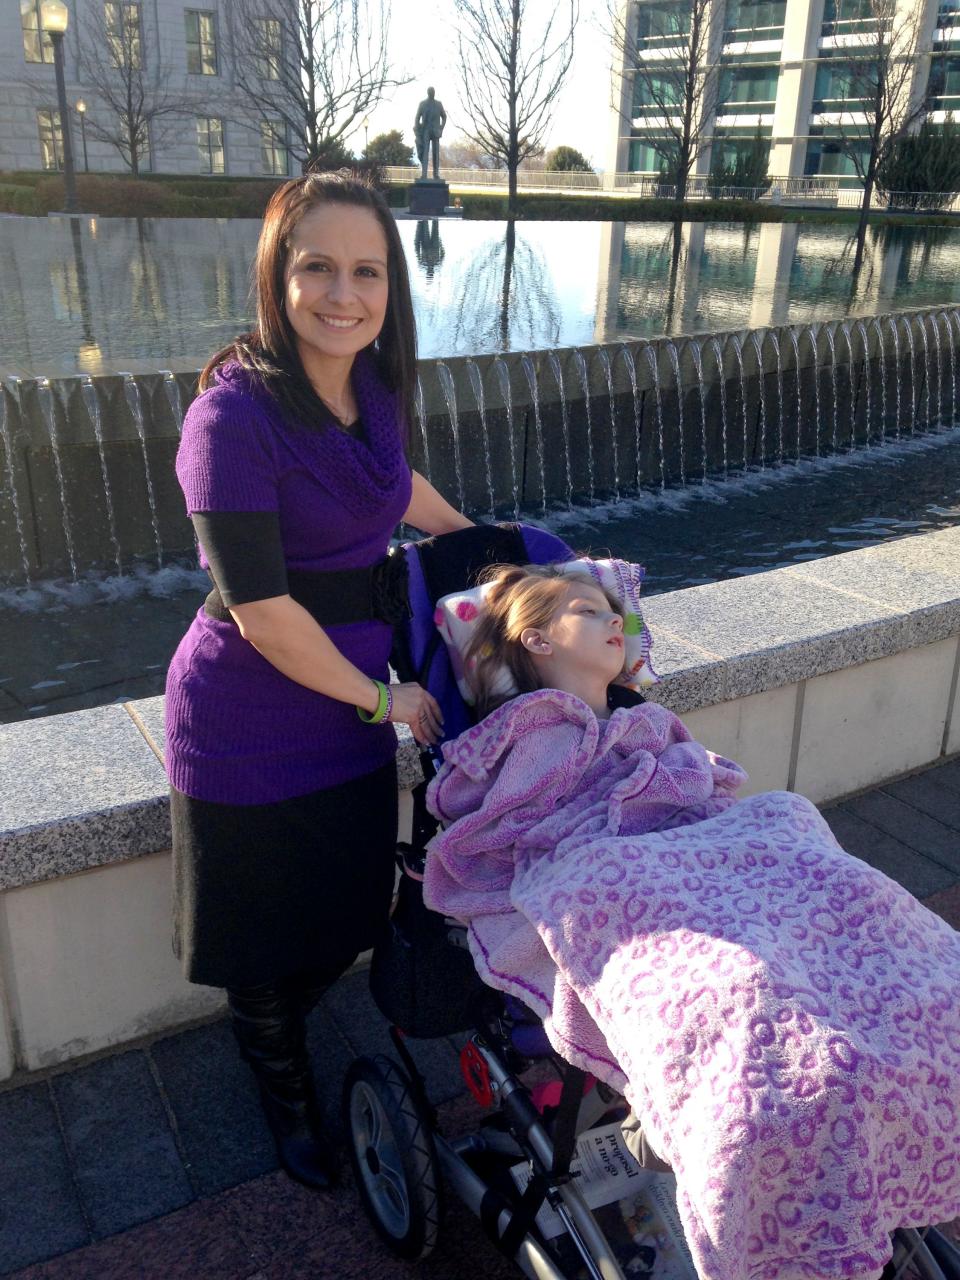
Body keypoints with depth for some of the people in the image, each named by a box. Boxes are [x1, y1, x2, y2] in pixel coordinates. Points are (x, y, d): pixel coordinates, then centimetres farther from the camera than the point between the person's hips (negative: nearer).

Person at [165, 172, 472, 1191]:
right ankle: (284, 1089, 48)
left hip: (347, 707, 7)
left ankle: (268, 1027, 55)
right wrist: (383, 698, -12)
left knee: (351, 917, 21)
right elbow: (261, 613, -24)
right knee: (267, 934, 16)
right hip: (250, 726, -6)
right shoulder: (235, 413, -24)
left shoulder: (370, 384, -2)